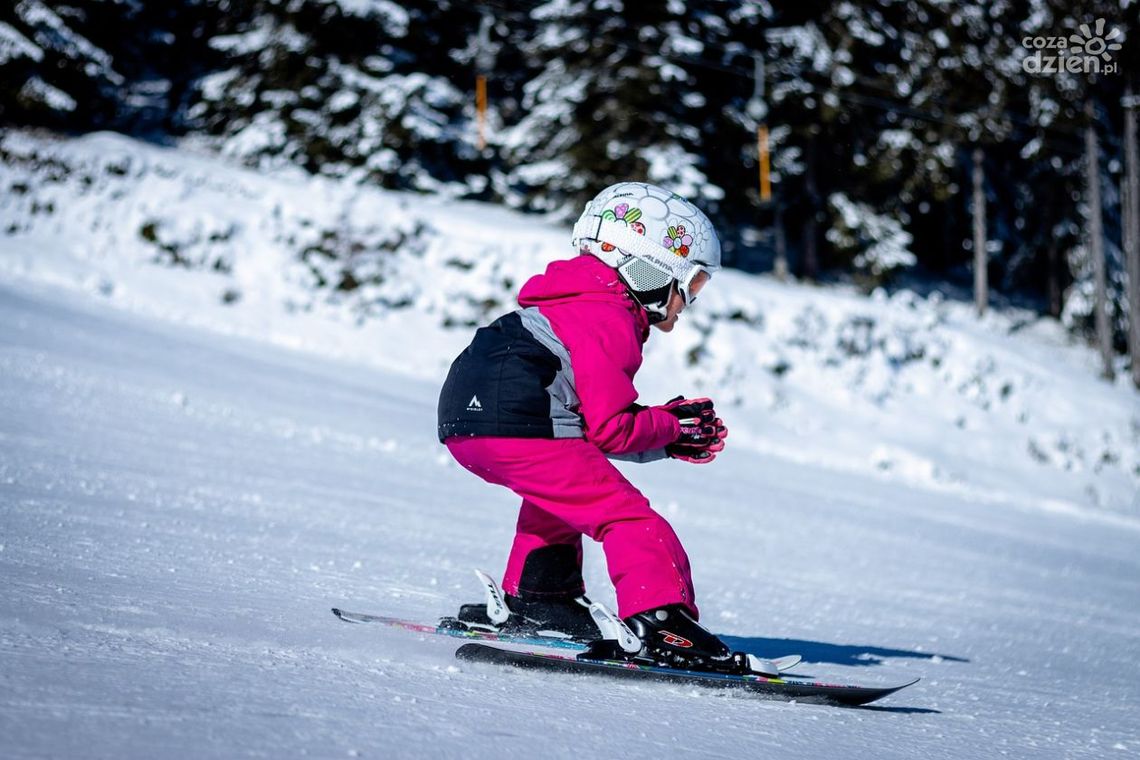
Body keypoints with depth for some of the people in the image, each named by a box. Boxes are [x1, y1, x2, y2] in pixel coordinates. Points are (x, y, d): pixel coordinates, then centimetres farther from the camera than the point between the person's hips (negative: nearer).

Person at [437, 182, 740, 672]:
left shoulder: (580, 302, 25)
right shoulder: (609, 322, -6)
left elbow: (593, 417, 24)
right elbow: (609, 429, -10)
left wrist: (669, 438, 16)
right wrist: (670, 427, 6)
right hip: (515, 427, -10)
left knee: (557, 490, 36)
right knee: (626, 515, -9)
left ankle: (537, 598, 36)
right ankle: (662, 622, -20)